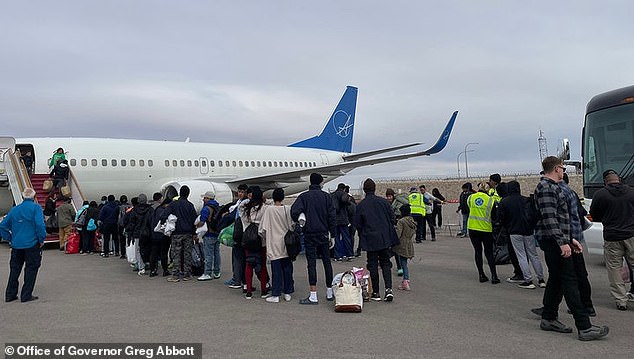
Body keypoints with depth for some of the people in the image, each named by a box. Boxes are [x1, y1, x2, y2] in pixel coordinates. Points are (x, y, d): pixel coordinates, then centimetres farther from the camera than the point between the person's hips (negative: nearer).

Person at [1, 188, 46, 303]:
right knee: (31, 269, 5)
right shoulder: (35, 207, -8)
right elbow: (40, 225, -18)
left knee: (14, 269, 16)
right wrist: (41, 240, -8)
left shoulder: (14, 209, 10)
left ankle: (10, 294, 22)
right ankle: (26, 295, 6)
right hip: (32, 244, -5)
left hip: (16, 245, 5)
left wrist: (10, 239, 14)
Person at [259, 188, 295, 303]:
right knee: (287, 268, 11)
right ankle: (287, 292, 18)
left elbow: (263, 228, -6)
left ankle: (276, 295, 5)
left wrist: (266, 238, 12)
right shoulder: (288, 209, -4)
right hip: (286, 245, 2)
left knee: (276, 270, 2)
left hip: (274, 245, -2)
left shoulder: (269, 210, -10)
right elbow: (292, 226, 0)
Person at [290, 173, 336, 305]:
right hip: (324, 234, 2)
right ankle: (329, 293, 20)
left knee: (311, 263, -2)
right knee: (327, 261, 12)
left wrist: (299, 222, 1)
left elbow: (294, 211, -18)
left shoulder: (304, 196, -3)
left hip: (309, 234, -2)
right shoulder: (326, 196, 2)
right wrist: (332, 235, 7)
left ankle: (313, 296, -2)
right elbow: (331, 216, 1)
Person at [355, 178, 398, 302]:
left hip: (370, 240, -2)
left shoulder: (360, 206, -6)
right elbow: (393, 219, 2)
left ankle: (376, 292, 11)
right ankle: (388, 289, -4)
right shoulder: (383, 202, -1)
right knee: (386, 263, 11)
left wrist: (362, 237, 13)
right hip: (385, 238, 2)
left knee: (373, 265, 7)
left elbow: (357, 224, -3)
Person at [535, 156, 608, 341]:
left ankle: (549, 319, 21)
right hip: (553, 241, -11)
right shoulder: (547, 188, -14)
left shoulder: (552, 187, 21)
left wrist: (570, 239, 23)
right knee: (569, 281, -10)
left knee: (556, 279, 14)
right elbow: (549, 218, -23)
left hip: (556, 241, 11)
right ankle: (584, 327, -9)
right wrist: (562, 242, -25)